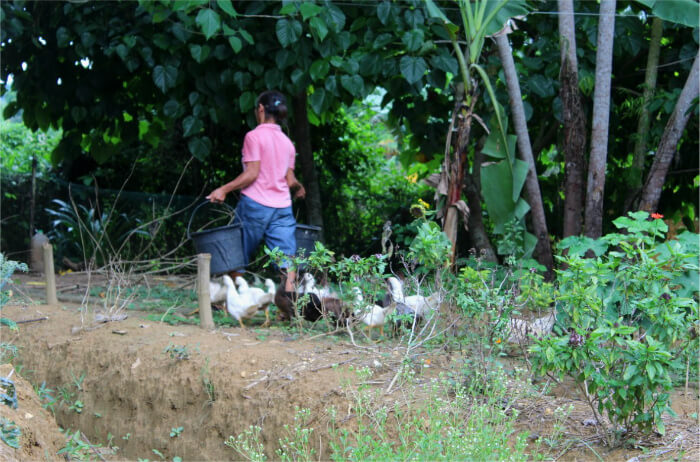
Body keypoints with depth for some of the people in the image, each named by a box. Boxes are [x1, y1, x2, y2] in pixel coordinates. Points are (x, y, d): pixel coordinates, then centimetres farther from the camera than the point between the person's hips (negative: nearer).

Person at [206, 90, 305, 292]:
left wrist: (224, 189, -11)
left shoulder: (254, 136, -6)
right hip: (282, 207, 5)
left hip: (255, 203, -5)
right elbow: (290, 180, 11)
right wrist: (299, 188, 33)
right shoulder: (287, 142, 12)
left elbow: (252, 173, -13)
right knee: (286, 258, -4)